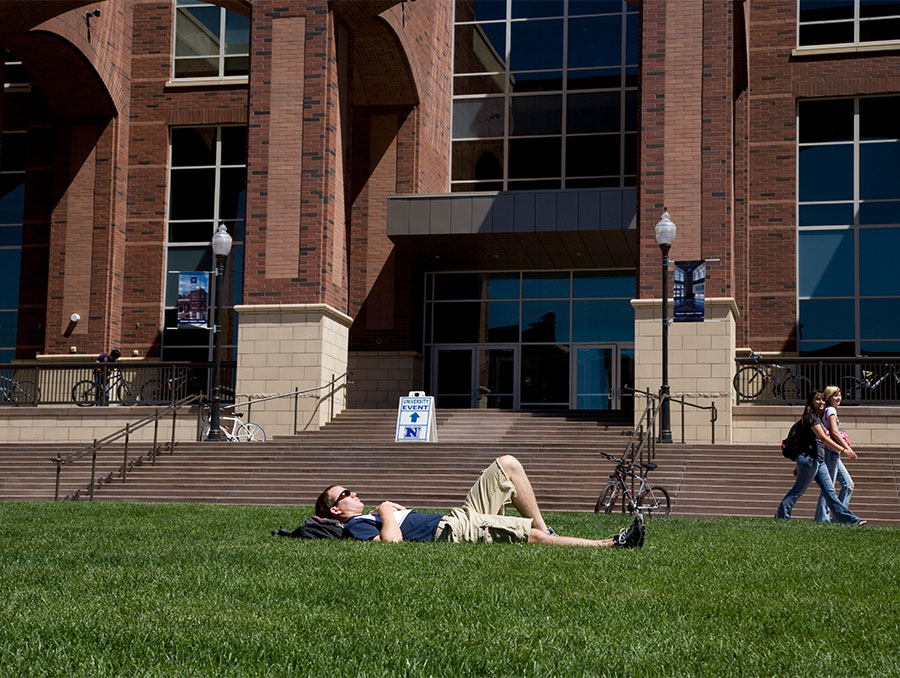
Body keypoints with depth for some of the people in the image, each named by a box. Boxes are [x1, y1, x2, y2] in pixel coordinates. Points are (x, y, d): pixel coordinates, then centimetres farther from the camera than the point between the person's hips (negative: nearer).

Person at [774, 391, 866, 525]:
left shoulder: (817, 418, 19)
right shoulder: (810, 417, -11)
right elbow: (823, 438, -21)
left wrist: (799, 465, 25)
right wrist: (843, 449, -24)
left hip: (818, 461, 9)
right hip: (810, 458, -9)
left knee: (830, 491, 5)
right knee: (798, 490, -2)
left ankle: (849, 520, 2)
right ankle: (781, 516, 6)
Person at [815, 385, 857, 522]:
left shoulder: (829, 410, 20)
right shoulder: (831, 410, -8)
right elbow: (834, 432, -18)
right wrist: (848, 449, -20)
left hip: (834, 454, 10)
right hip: (830, 452, -10)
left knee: (848, 484, 10)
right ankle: (822, 519, -7)